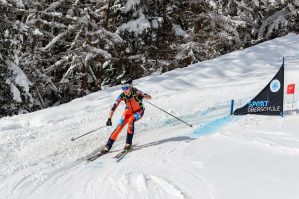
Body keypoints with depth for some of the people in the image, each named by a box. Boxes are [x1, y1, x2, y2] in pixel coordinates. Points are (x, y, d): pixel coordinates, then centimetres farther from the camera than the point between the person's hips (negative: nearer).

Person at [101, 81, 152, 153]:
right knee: (120, 126, -13)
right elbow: (113, 108, -21)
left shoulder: (136, 92, -29)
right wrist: (109, 118, -31)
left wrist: (142, 96, -54)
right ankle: (108, 145, -4)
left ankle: (129, 142, -19)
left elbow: (149, 97, -34)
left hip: (139, 111, -2)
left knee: (130, 120, -33)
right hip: (129, 111, 3)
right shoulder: (122, 96, -23)